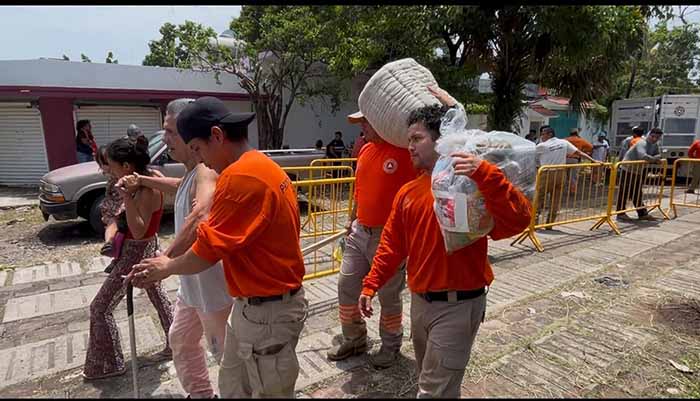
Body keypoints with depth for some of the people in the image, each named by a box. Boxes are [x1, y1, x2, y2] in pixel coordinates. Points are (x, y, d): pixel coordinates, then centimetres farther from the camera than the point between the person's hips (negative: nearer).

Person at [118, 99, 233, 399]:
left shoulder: (206, 171, -27)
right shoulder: (193, 171, 6)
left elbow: (200, 218, -47)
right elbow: (183, 188, 30)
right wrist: (143, 180, 19)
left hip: (211, 281, -10)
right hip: (192, 279, 10)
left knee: (225, 350, 8)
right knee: (181, 340, 25)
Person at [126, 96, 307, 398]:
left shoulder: (241, 176, -25)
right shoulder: (262, 167, 8)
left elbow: (209, 250, -19)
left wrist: (168, 266, 1)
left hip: (268, 312, -9)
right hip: (252, 304, 9)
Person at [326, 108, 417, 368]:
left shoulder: (405, 150, -15)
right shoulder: (365, 150, 8)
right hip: (359, 233, 7)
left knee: (389, 295, 9)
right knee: (346, 286, 13)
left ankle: (390, 346, 33)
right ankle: (354, 340, 34)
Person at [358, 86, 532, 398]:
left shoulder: (471, 184, -16)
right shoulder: (407, 192, 4)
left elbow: (518, 220, -30)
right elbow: (391, 244, 9)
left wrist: (485, 173, -41)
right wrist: (371, 285, 7)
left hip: (458, 305, -7)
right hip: (419, 300, 7)